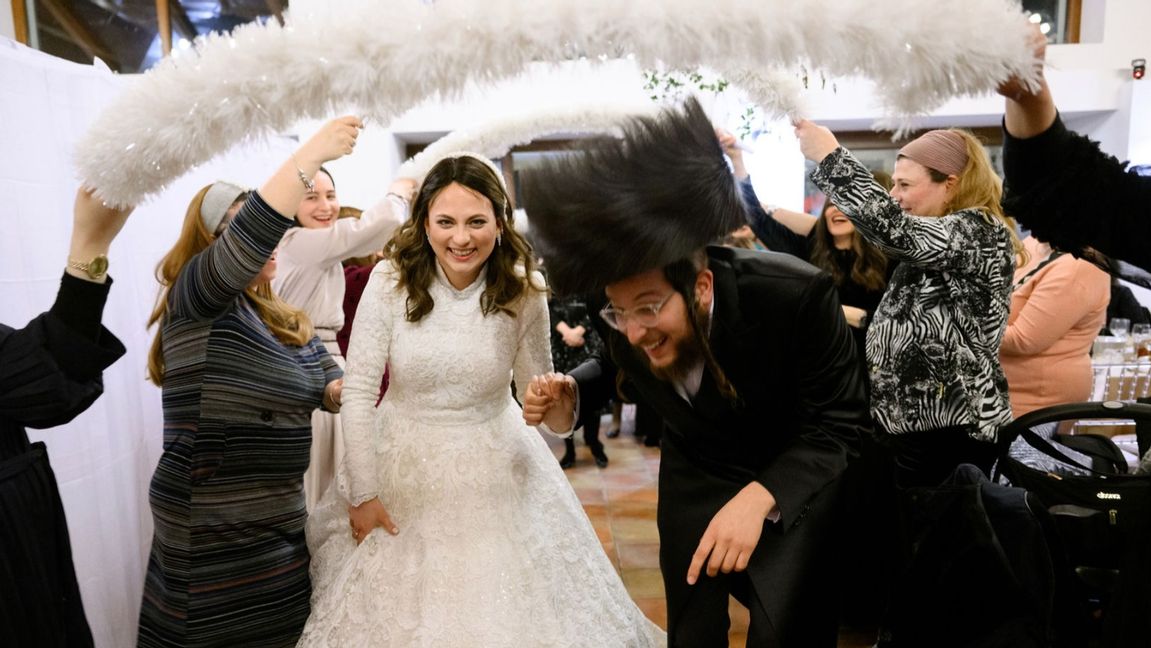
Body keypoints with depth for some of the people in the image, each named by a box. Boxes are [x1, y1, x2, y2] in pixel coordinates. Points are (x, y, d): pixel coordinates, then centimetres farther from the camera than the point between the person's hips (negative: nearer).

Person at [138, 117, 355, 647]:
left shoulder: (289, 322, 11)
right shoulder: (192, 301, -10)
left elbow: (335, 390, 3)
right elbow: (246, 241, -29)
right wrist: (314, 152, -27)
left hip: (279, 520, 7)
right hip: (211, 527, -7)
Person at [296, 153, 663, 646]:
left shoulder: (523, 291, -14)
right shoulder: (391, 280, -16)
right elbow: (358, 390, -12)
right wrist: (362, 493, -9)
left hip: (494, 470, 0)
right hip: (404, 464, 0)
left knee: (506, 607, 13)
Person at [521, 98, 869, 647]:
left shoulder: (796, 294, -34)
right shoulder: (624, 323, -23)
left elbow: (840, 423, -26)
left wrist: (760, 497, -41)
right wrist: (571, 397, -22)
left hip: (794, 480, -3)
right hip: (694, 481, 3)